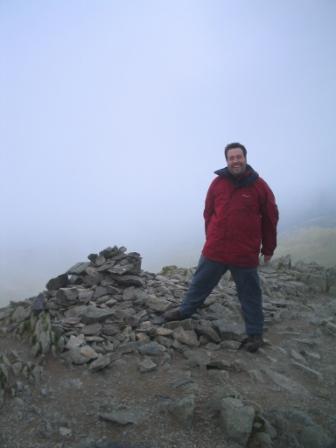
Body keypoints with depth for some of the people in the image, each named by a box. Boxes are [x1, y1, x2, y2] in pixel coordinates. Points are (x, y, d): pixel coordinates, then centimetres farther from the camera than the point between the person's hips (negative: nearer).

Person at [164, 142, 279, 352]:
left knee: (250, 295, 10)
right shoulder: (218, 182, 2)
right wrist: (211, 238, 7)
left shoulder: (259, 186, -4)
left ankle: (255, 333, 24)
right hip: (214, 250, 2)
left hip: (246, 254, -2)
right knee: (200, 282, 15)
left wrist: (268, 248, 5)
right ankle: (185, 311, 35)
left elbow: (270, 219, 2)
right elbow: (209, 213, 9)